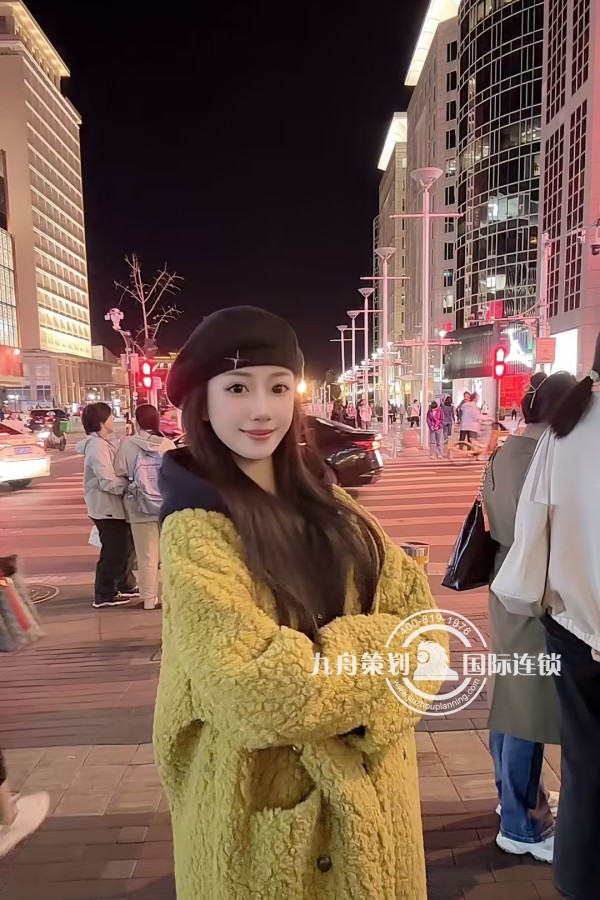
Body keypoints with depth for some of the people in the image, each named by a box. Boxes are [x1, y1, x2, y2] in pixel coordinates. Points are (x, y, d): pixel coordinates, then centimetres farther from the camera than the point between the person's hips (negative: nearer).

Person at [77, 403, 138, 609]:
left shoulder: (106, 443, 11)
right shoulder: (97, 446, -21)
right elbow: (108, 482, -27)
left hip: (114, 505, 10)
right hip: (106, 507, -10)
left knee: (126, 546, 19)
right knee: (112, 552, 1)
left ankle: (126, 585, 34)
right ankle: (104, 595, 14)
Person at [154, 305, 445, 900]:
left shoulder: (324, 503, 0)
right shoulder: (195, 531, -20)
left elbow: (420, 618, -5)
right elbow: (261, 690, -28)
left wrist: (338, 667, -21)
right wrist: (373, 649, -16)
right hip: (265, 808, -5)